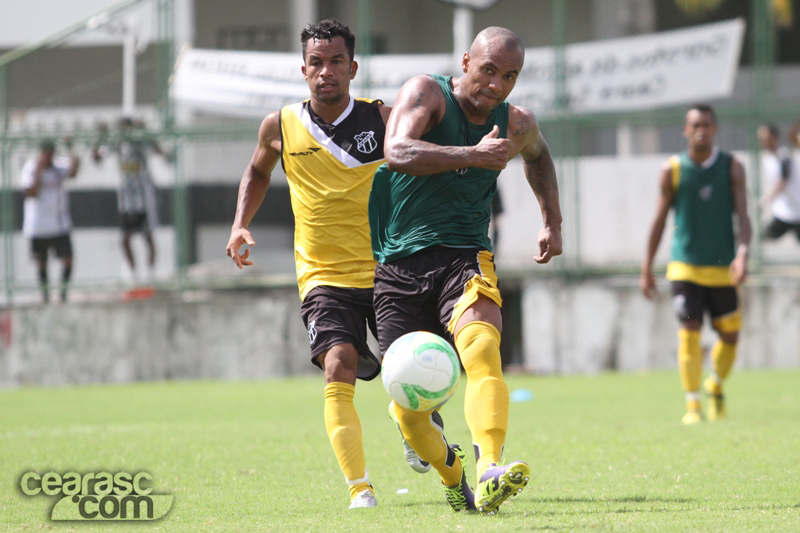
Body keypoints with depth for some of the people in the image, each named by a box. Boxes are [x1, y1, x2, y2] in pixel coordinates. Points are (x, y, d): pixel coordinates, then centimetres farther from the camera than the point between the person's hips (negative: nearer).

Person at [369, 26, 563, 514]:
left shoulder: (517, 124, 7)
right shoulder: (426, 94, -7)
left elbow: (538, 154, 34)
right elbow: (397, 153, -28)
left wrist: (554, 221, 28)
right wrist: (474, 155, -31)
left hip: (465, 259, 1)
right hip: (400, 267, -1)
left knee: (482, 351, -30)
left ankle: (490, 473, -47)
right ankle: (449, 469, 29)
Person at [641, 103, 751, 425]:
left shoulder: (731, 168, 2)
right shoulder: (672, 170, 0)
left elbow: (742, 216, -4)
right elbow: (660, 219, 5)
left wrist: (742, 254, -21)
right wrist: (647, 268, 3)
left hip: (722, 269, 2)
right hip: (685, 267, -1)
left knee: (730, 335, 7)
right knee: (689, 333, -11)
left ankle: (715, 386, 34)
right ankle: (692, 405, -5)